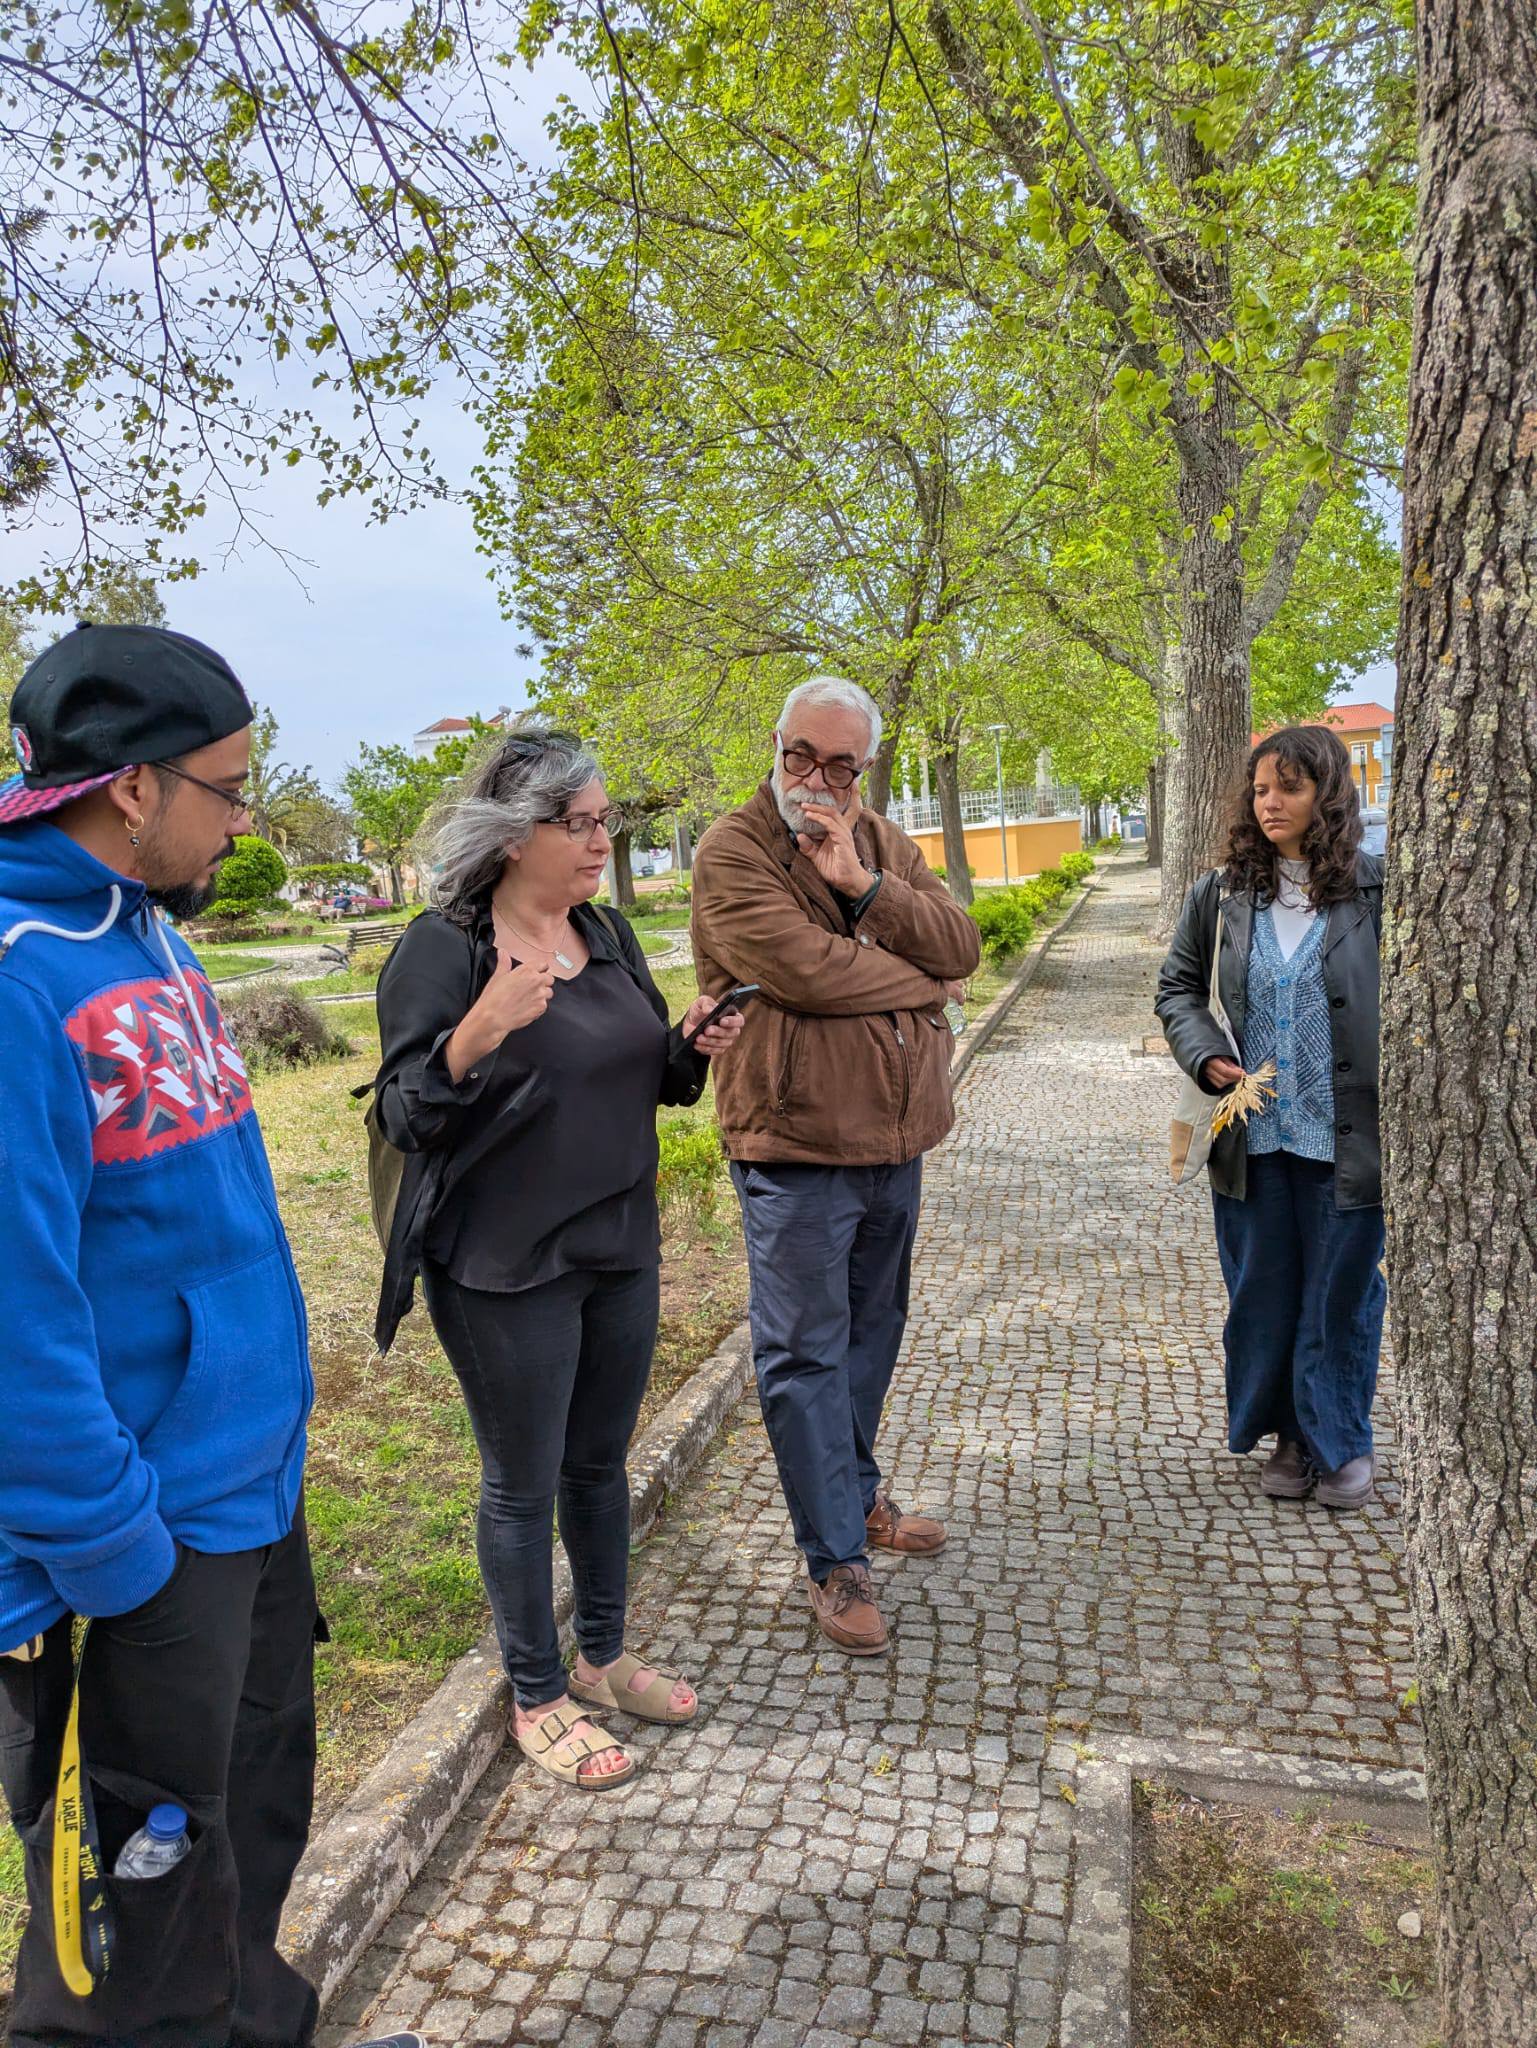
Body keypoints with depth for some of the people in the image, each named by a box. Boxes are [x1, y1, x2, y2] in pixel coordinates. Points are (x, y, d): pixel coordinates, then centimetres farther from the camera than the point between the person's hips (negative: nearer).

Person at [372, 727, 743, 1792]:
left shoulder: (609, 937, 6)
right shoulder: (442, 950, -14)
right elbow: (407, 1118, -16)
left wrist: (693, 1046, -6)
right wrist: (477, 1034, -33)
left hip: (622, 1251, 6)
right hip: (507, 1272, -6)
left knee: (601, 1462, 20)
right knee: (524, 1484, 9)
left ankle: (603, 1656, 40)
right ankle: (538, 1698, 30)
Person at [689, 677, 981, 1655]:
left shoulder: (885, 843, 10)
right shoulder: (732, 851, -11)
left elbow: (960, 946, -2)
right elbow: (804, 969, -24)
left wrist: (864, 885, -16)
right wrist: (920, 979, -8)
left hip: (895, 1141, 7)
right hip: (795, 1148, -7)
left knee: (873, 1328, 21)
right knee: (806, 1353, 3)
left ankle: (858, 1493, 41)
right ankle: (837, 1560, 16)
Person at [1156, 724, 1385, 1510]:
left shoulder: (1374, 889, -5)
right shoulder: (1221, 894, 3)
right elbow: (1177, 988, 12)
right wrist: (1204, 1056, -5)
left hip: (1347, 1137, -2)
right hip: (1253, 1136, 3)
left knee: (1342, 1294, 8)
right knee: (1263, 1293, 12)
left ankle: (1341, 1444, 27)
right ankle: (1289, 1437, 30)